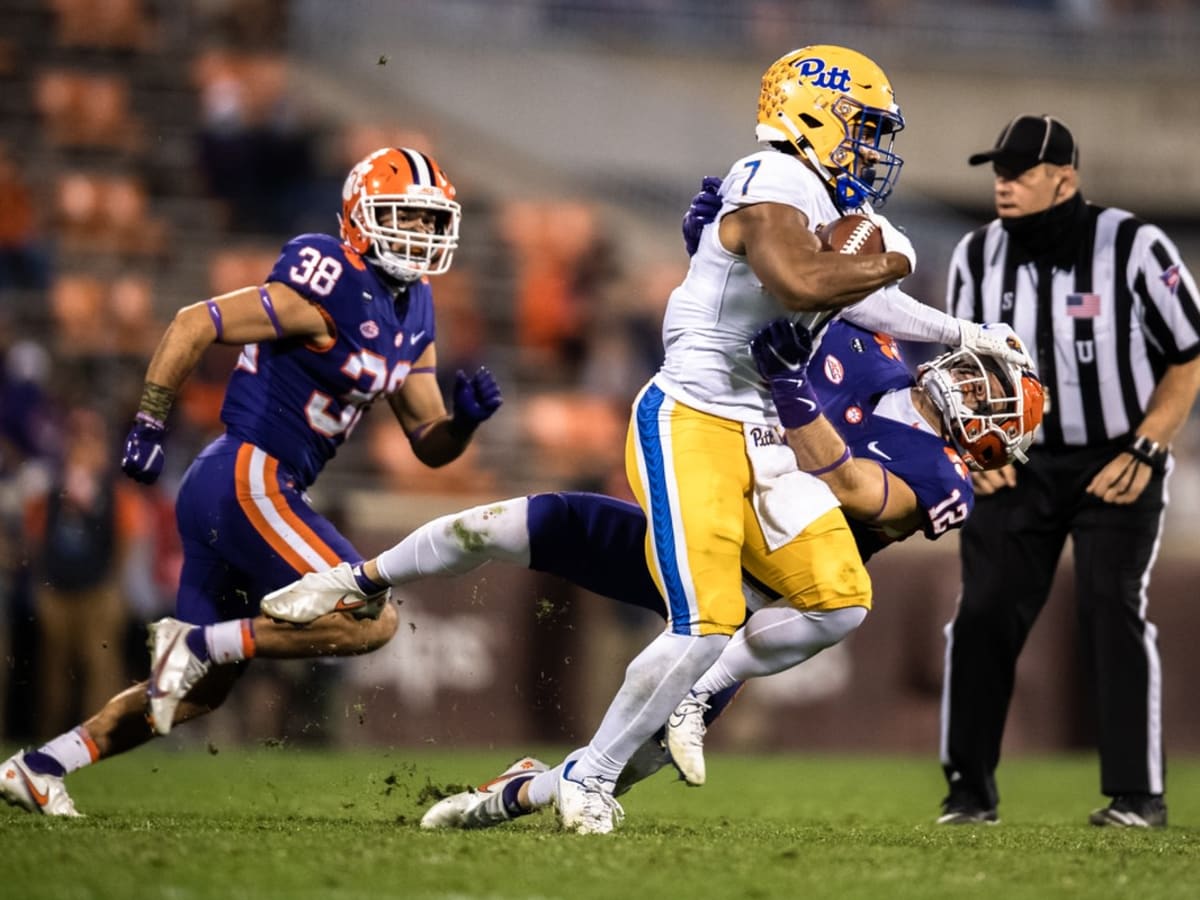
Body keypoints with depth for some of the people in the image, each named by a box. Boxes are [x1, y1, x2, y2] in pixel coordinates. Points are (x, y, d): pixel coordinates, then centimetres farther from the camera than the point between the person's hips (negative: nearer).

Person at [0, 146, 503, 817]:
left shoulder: (411, 316, 14)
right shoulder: (329, 291, -13)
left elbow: (430, 445, 17)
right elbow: (196, 325, -14)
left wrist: (467, 415, -4)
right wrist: (149, 426, -15)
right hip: (247, 479, -9)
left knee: (200, 691, 13)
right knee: (372, 621, -16)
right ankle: (199, 642, -11)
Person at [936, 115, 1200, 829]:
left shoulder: (1135, 249, -16)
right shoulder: (978, 257, -2)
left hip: (1119, 462, -4)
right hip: (1020, 462, 4)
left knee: (1113, 611, -14)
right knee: (984, 612, -5)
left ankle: (1139, 795, -6)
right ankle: (970, 791, 6)